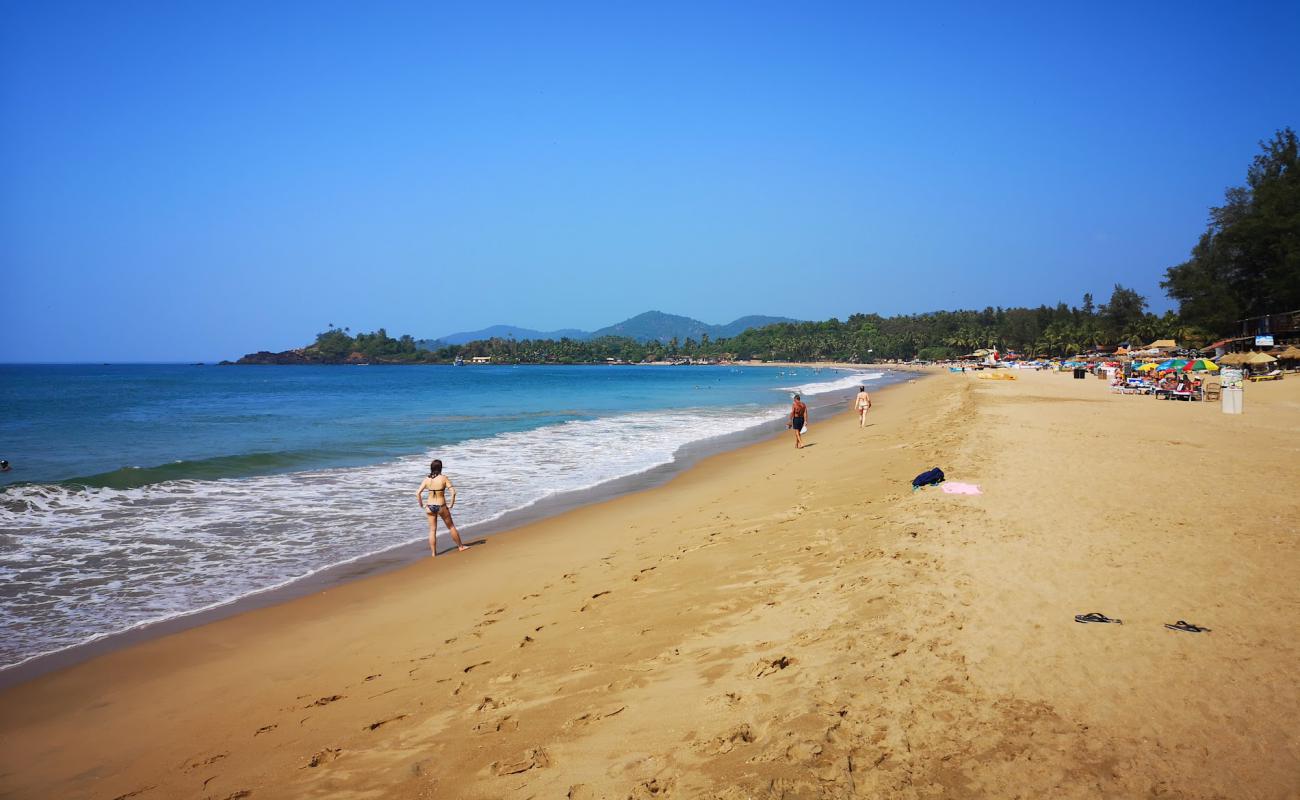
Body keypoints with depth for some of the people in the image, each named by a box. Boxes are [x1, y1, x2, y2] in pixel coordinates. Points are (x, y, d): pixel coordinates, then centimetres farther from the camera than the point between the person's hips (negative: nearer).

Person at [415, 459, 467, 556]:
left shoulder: (426, 480, -3)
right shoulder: (444, 478, -11)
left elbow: (418, 493, -8)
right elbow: (453, 492, -16)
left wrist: (422, 505, 3)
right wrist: (451, 505, -5)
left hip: (430, 507, 2)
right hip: (441, 506, -2)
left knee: (432, 530, 12)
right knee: (451, 527, 15)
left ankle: (433, 552, 15)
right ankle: (460, 546, 28)